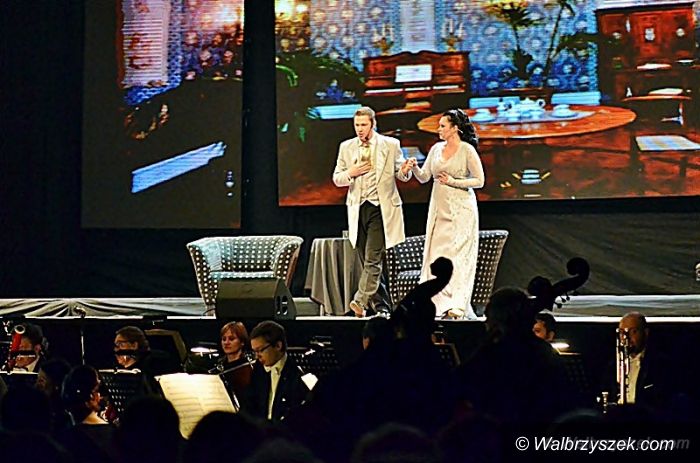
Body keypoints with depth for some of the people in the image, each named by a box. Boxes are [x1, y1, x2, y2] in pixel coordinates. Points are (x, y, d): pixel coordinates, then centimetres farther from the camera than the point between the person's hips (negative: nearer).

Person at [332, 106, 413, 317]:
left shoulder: (390, 145, 2)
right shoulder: (346, 147, 10)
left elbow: (401, 174, 7)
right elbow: (337, 179, 14)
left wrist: (405, 171, -16)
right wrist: (349, 174, -7)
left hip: (380, 208, -4)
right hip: (357, 209, 4)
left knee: (373, 259, -16)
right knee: (366, 261, 8)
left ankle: (361, 301, -22)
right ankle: (381, 305, 16)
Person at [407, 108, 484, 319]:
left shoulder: (467, 150, -7)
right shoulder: (436, 149, 10)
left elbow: (479, 181, -6)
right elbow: (424, 177, 11)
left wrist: (453, 181, -13)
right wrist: (415, 167, -8)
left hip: (461, 210, -6)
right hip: (439, 209, 6)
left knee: (458, 256, -10)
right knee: (437, 255, 2)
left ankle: (457, 306, -13)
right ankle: (442, 304, 7)